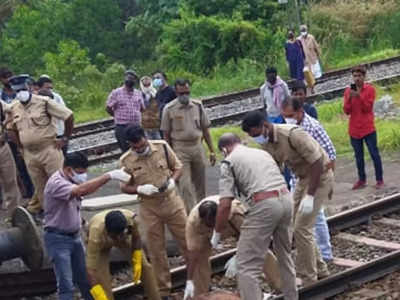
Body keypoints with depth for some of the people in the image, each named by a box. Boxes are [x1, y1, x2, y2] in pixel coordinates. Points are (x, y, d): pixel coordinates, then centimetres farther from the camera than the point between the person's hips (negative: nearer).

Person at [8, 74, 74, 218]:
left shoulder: (43, 102, -10)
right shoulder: (14, 109, 7)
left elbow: (68, 116, -10)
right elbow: (14, 128, 26)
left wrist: (65, 138, -7)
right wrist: (20, 145, 15)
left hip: (49, 150, -5)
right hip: (30, 155, 5)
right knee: (40, 187, 12)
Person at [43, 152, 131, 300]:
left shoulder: (72, 180, 5)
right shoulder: (56, 183, -23)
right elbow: (81, 190, -40)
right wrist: (108, 176, -43)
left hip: (75, 236, 8)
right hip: (58, 238, -8)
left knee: (85, 279, 17)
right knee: (66, 285, -8)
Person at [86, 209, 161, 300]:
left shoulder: (132, 219, -40)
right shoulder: (96, 233, -46)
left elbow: (136, 237, -14)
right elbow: (91, 271, -44)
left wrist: (137, 262, -12)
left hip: (125, 237, 3)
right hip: (101, 243, -2)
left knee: (144, 266, 0)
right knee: (101, 277, -18)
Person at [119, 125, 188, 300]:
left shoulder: (162, 147, -6)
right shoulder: (126, 160, -8)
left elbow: (178, 168, 5)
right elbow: (124, 187, 0)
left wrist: (172, 180, -15)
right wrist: (140, 189, -19)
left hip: (172, 202, 1)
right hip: (149, 208, 0)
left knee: (187, 242, 7)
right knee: (156, 251, 7)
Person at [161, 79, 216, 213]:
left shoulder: (198, 106, 4)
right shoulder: (169, 109, -5)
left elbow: (205, 130, 9)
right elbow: (166, 135, -1)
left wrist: (212, 151, 6)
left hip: (197, 147, 3)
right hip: (180, 149, -3)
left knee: (200, 183, 12)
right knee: (185, 185, -9)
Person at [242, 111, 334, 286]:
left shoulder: (293, 134, -29)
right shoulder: (266, 144, -3)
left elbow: (317, 163, -28)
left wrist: (310, 196, -28)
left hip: (320, 176, -9)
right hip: (303, 177, 9)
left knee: (302, 228, -11)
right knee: (294, 225, 12)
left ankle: (309, 281, 1)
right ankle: (320, 270, 27)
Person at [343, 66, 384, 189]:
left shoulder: (370, 89, -3)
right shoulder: (348, 91, 5)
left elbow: (368, 108, -11)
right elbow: (346, 111, 0)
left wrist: (359, 96, -22)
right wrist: (350, 98, -15)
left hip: (368, 128, -3)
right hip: (354, 129, 3)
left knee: (374, 154, -1)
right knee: (358, 156, 9)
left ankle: (379, 180, 5)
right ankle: (362, 180, 18)